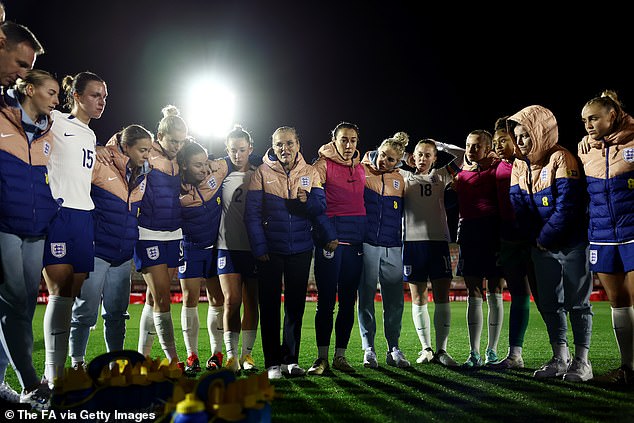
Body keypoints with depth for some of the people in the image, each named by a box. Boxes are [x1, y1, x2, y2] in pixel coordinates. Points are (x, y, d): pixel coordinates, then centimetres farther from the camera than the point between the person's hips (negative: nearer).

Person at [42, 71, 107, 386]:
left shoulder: (91, 136, 23)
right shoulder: (55, 121, 2)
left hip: (84, 216, 7)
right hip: (58, 212, -7)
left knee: (75, 294, 4)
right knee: (60, 291, -12)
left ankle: (57, 370, 12)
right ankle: (54, 375, -7)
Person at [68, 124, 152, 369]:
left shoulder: (143, 174, 10)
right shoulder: (100, 163, -11)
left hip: (123, 254, 6)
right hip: (96, 249, -6)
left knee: (117, 311, 12)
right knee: (86, 309, 0)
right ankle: (77, 361, 15)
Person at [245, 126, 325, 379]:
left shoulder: (310, 173, 4)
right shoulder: (262, 172, -3)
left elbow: (320, 208, 0)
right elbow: (252, 213, -6)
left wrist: (306, 200, -20)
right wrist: (259, 247, -11)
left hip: (300, 250, 2)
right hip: (270, 250, -2)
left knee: (296, 305, 8)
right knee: (269, 305, 3)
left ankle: (291, 359, 20)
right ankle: (272, 362, 12)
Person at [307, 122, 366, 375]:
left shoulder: (361, 169, 16)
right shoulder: (322, 165, 0)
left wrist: (366, 235, 12)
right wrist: (328, 237, -13)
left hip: (355, 242, 5)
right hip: (329, 241, -5)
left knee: (348, 302, 7)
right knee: (326, 302, -2)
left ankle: (340, 356, 16)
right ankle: (322, 357, 8)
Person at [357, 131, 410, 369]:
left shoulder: (399, 179, 10)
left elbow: (403, 215, 17)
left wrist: (405, 246, 15)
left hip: (392, 247, 3)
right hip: (366, 244, -3)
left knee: (395, 300, 5)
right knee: (366, 297, 2)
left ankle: (394, 349, 18)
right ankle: (368, 349, 13)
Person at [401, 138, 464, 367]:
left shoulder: (441, 176, 17)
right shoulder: (403, 176, 14)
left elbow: (462, 155, 17)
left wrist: (439, 144, 18)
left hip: (438, 240, 1)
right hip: (412, 241, -1)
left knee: (442, 298, -3)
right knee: (418, 299, 3)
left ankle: (441, 350, 4)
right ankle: (426, 349, 13)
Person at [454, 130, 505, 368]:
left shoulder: (498, 168, 0)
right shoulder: (462, 173, 14)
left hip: (493, 232, -4)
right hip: (469, 233, 4)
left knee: (494, 293, 3)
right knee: (473, 294, 3)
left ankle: (492, 351, 13)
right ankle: (474, 354, 6)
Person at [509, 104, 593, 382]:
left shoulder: (561, 159, -15)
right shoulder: (519, 166, 5)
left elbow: (567, 206, -20)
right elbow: (519, 206, 0)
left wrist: (545, 238, -14)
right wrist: (537, 238, -9)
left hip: (571, 244, -6)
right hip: (542, 246, 7)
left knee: (577, 302, 1)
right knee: (549, 303, 9)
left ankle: (582, 362, 11)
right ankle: (560, 359, 20)